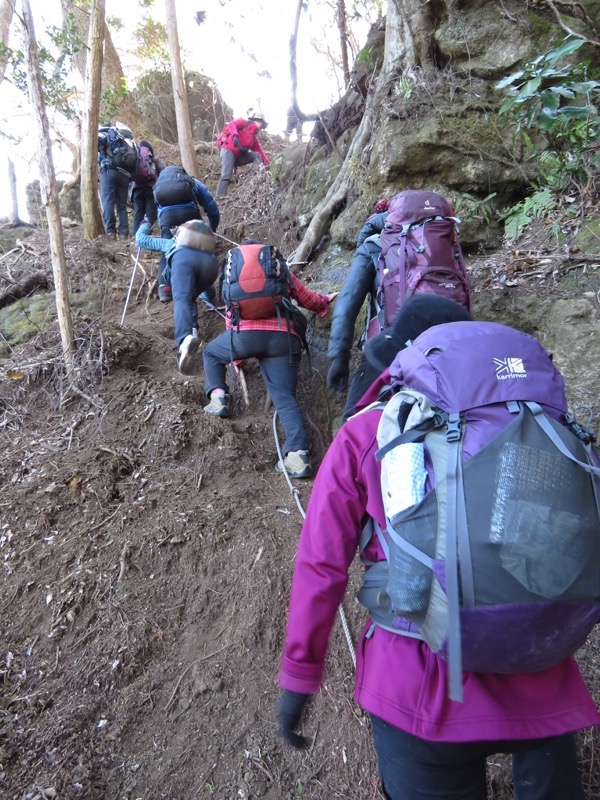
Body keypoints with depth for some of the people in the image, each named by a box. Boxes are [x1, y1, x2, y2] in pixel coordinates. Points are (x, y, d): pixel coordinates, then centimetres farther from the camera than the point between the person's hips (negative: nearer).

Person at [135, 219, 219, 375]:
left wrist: (145, 225, 73)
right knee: (189, 299, 23)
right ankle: (192, 331, -9)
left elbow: (141, 239, 52)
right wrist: (207, 294, 77)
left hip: (183, 257, -3)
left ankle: (185, 338, -54)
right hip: (210, 262, 3)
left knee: (181, 299, -23)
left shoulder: (170, 242, 43)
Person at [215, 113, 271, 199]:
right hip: (228, 150, -8)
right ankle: (219, 198, -23)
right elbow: (231, 124, -11)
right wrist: (235, 136, -29)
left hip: (239, 156, 8)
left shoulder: (254, 137, 25)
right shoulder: (245, 122, 5)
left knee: (257, 155, 1)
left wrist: (268, 164, 14)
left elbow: (260, 151, 22)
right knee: (226, 176, -20)